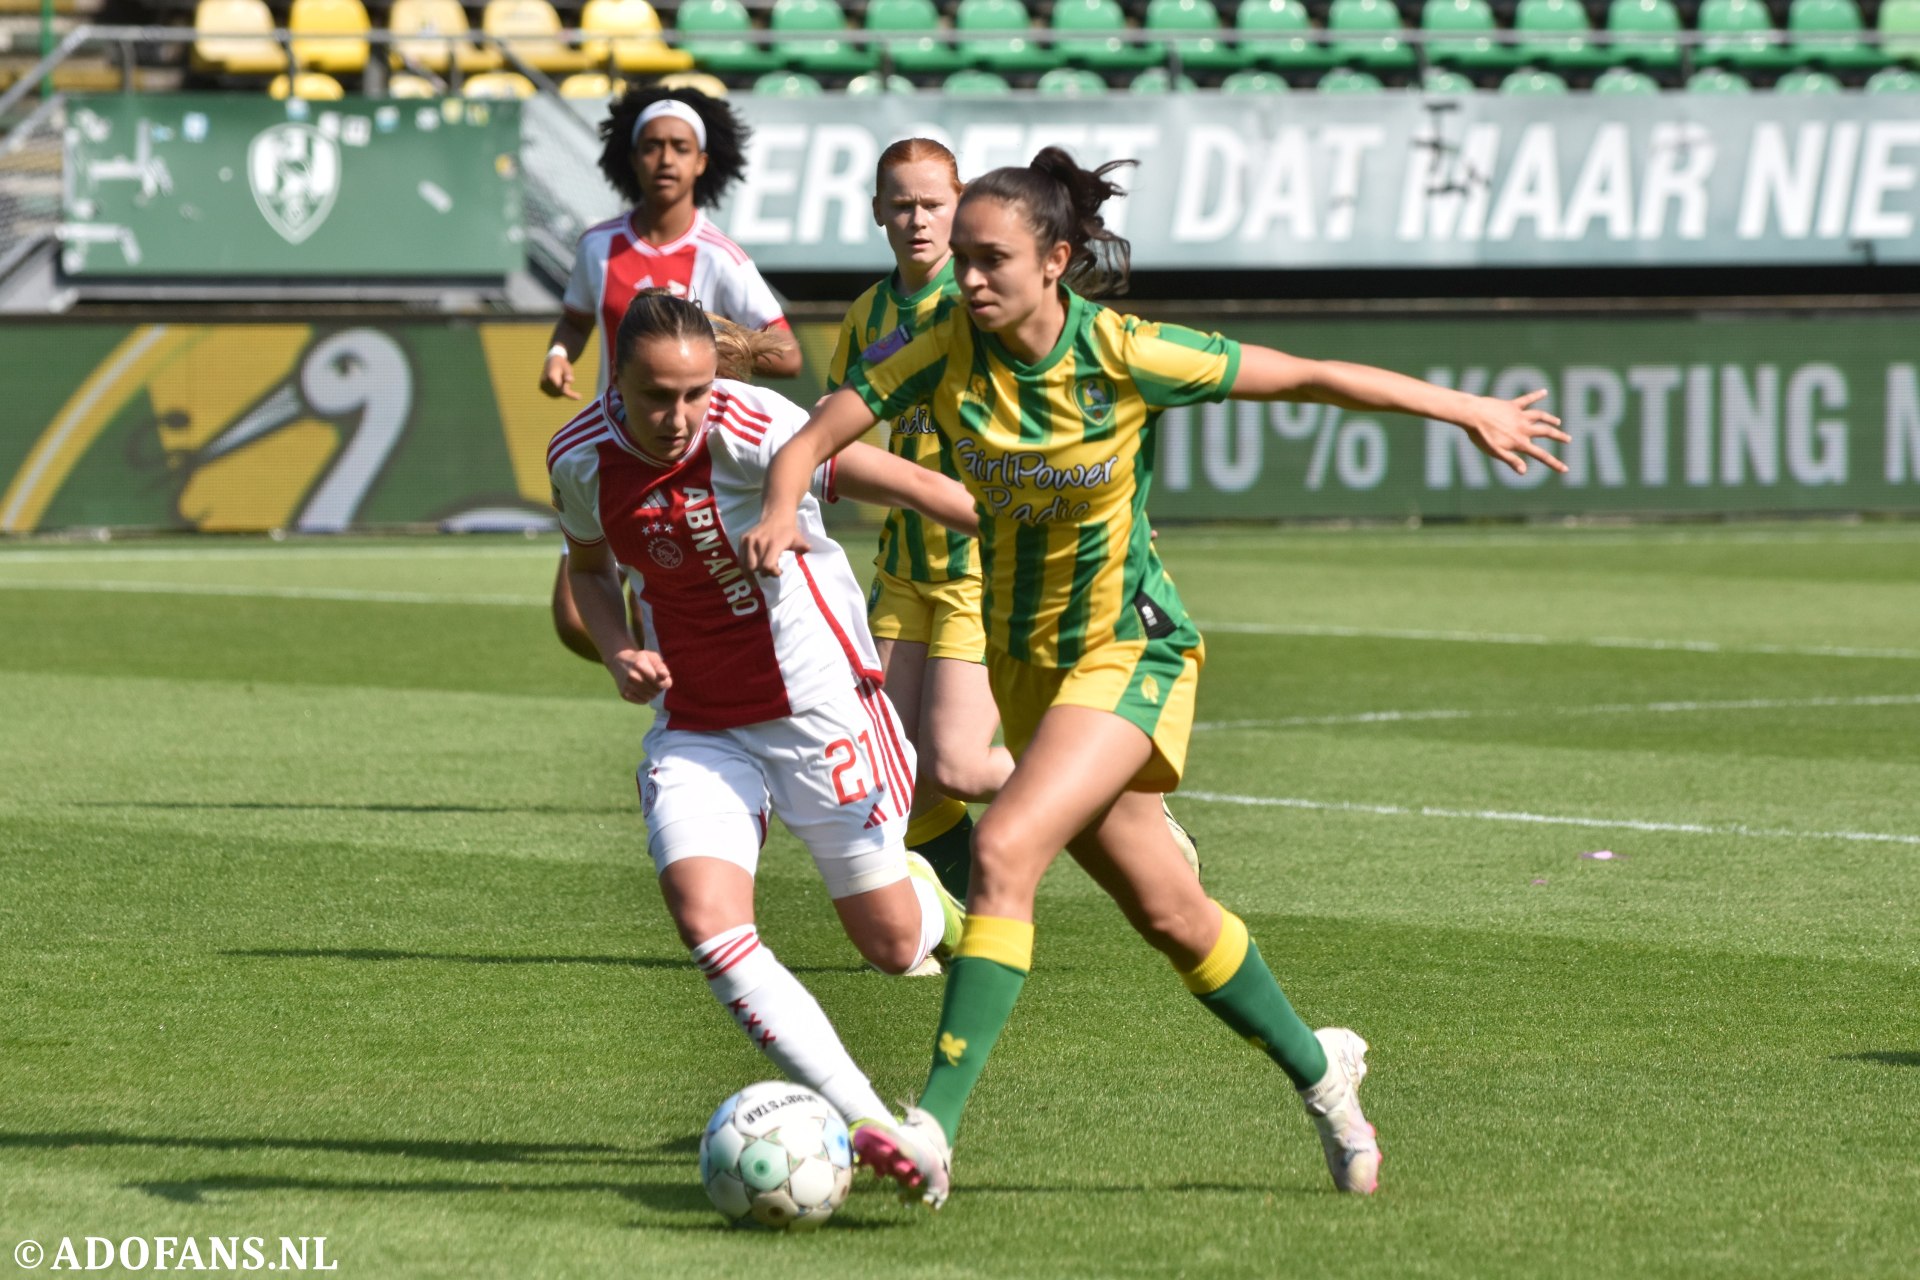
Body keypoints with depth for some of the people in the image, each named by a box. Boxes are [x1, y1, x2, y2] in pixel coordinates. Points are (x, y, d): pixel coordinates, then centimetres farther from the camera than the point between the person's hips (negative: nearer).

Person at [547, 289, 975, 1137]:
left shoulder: (753, 434, -24)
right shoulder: (581, 459, -8)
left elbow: (919, 488, -17)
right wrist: (615, 649, -6)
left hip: (814, 707, -4)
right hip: (695, 725, 4)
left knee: (892, 945, 6)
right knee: (703, 915, -22)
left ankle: (929, 895, 46)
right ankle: (862, 1120, -19)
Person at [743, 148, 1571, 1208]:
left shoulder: (1123, 353, -19)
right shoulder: (949, 352, -10)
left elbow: (1312, 378, -10)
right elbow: (815, 437, -12)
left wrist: (1471, 412, -4)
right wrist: (779, 514, -34)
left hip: (1130, 652, -5)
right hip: (1026, 659, 5)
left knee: (1003, 851, -24)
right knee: (1166, 912, 15)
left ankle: (934, 1126, -27)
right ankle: (1314, 1066, 37)